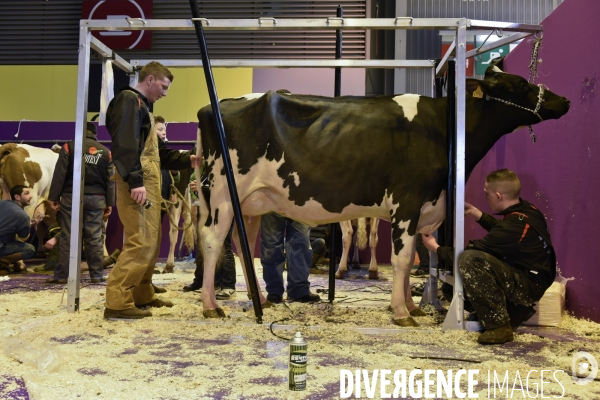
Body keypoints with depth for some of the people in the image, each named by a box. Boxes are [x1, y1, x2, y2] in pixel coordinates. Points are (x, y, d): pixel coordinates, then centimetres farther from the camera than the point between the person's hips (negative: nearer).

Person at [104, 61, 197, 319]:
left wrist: (187, 160, 20)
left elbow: (157, 151, 29)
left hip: (149, 182, 11)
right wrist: (135, 181, -27)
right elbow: (125, 144, -19)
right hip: (138, 183, -10)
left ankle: (142, 295, 24)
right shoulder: (129, 100, -4)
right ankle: (117, 302, -11)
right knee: (141, 242, -14)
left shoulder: (142, 106, 27)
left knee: (151, 242, 14)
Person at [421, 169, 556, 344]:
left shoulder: (515, 225, -26)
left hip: (528, 287, -10)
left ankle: (499, 326, -17)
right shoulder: (528, 210, 1)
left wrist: (436, 248, -5)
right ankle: (516, 311, 17)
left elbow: (469, 254, -19)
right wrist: (478, 215, 18)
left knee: (470, 260, -28)